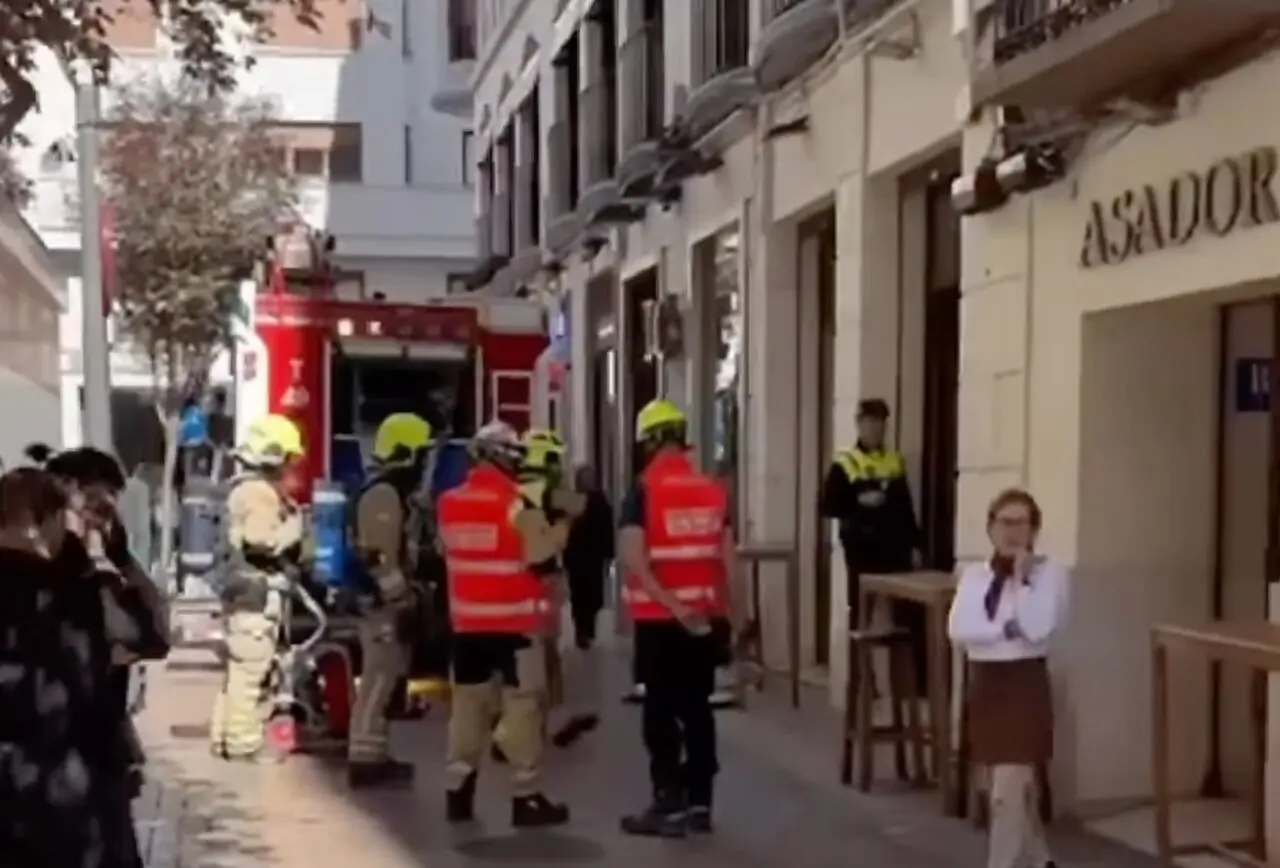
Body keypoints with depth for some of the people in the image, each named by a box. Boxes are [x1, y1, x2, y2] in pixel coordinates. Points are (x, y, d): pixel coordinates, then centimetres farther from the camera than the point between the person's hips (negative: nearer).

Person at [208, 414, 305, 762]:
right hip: (257, 590, -11)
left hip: (250, 587, 11)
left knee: (239, 667, 15)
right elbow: (262, 542, -26)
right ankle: (243, 742, -6)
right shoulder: (259, 491, -16)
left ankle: (226, 736, 21)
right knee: (250, 668, -8)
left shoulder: (249, 487, 18)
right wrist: (294, 525, -14)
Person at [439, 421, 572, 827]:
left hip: (467, 620, 6)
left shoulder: (449, 502, 6)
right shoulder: (519, 502, -13)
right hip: (515, 620, -6)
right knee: (523, 705, 0)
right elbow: (541, 559, -15)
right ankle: (526, 797, 2)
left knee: (467, 703, 13)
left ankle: (458, 792, 16)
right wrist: (563, 525, 0)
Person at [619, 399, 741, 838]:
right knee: (697, 708, 11)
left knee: (662, 711, 2)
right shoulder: (712, 489, 7)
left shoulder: (644, 490, -9)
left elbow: (633, 559, -20)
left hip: (660, 619, -5)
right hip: (704, 616, 5)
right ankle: (699, 802, 16)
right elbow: (728, 556, 7)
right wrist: (729, 607, 15)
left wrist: (670, 604, -19)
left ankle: (669, 804, 3)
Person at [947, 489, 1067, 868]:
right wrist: (1007, 629, -17)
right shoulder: (973, 574, 5)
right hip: (984, 683, 6)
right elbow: (958, 630, -8)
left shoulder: (1049, 573, -7)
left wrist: (1022, 577, -16)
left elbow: (1037, 630, -20)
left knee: (1008, 790, -10)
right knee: (1008, 785, 18)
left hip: (1024, 683, -5)